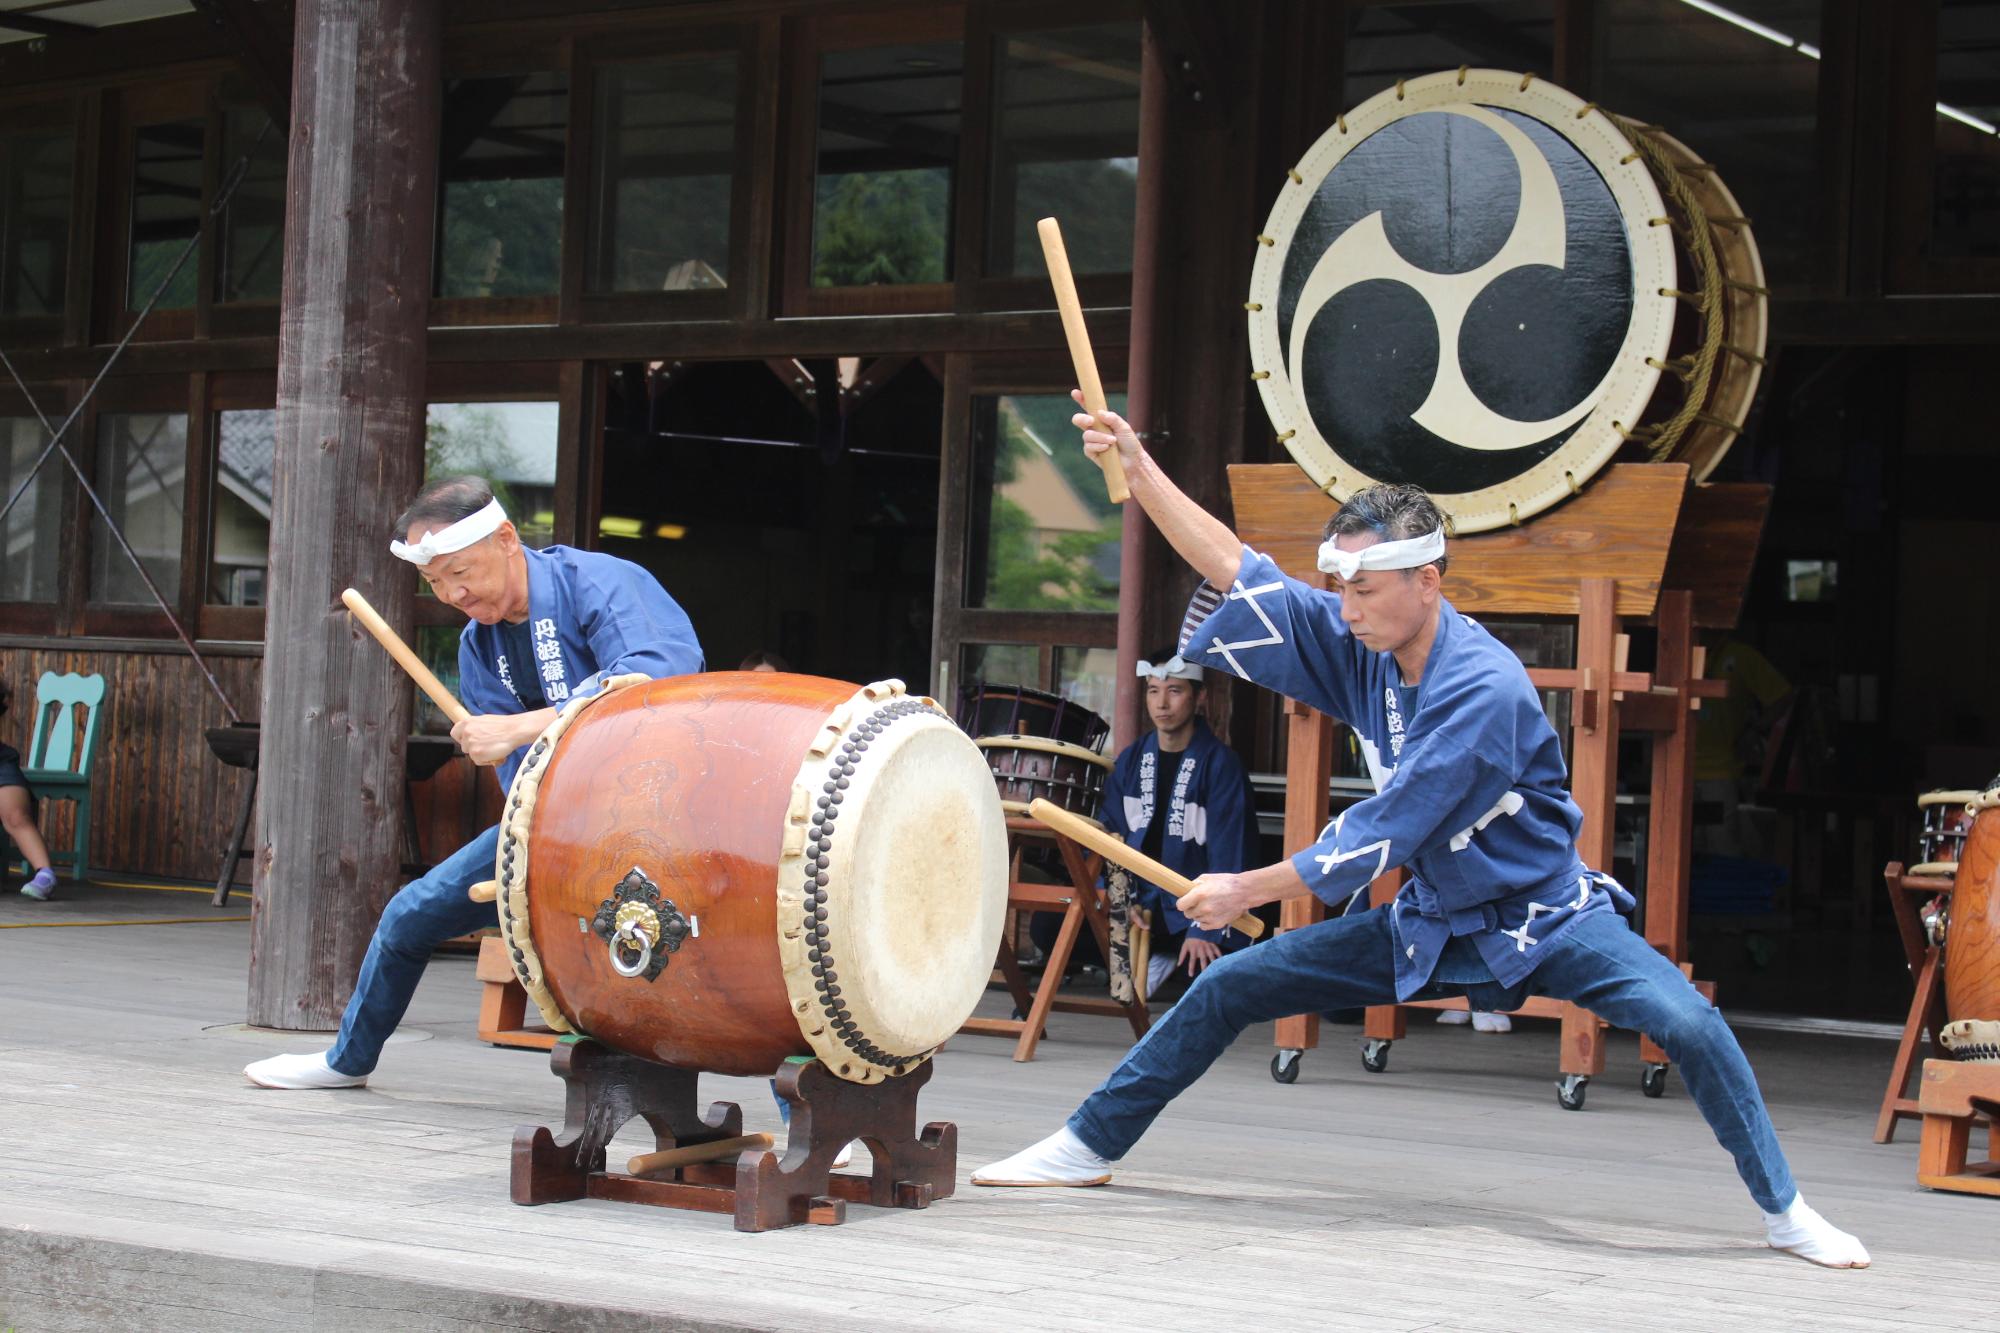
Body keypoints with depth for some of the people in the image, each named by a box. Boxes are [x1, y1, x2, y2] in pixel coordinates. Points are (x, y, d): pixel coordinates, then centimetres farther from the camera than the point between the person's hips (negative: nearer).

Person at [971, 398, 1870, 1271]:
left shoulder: (1484, 687, -28)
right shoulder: (1362, 648, -7)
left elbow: (1385, 835, -27)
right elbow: (1234, 568, -6)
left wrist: (1250, 890, -19)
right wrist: (1137, 466, -16)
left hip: (1544, 917, -6)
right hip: (1428, 924, 6)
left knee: (1687, 1023, -28)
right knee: (1229, 986, 1)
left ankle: (1783, 1212, -11)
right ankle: (1089, 1145, 12)